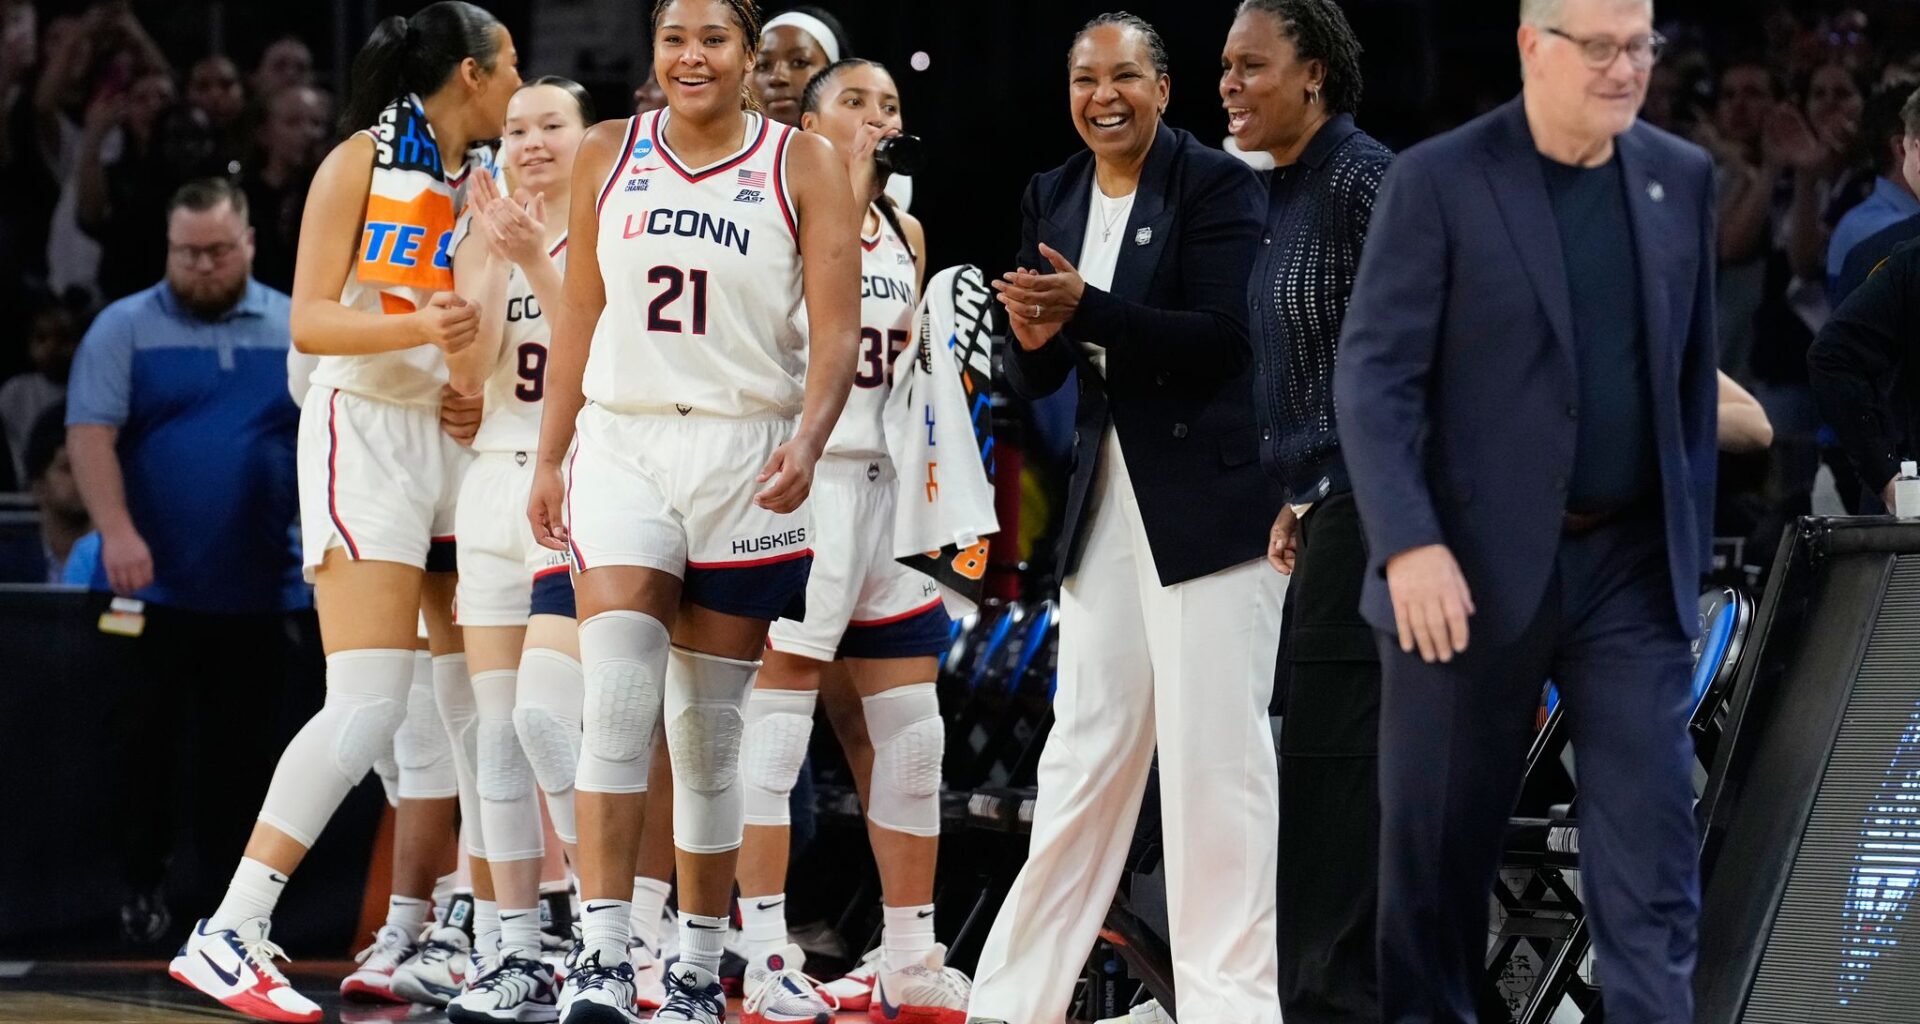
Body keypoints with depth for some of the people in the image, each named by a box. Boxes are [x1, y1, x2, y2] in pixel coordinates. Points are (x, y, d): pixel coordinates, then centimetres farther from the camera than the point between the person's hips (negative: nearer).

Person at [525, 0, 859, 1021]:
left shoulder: (804, 166, 0)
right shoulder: (608, 155, 8)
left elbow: (836, 332, -5)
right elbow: (579, 319, 14)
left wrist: (807, 439, -21)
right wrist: (548, 460, 11)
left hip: (744, 460, -1)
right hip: (621, 446, 1)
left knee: (709, 724, 5)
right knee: (615, 702, -15)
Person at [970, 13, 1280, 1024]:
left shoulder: (1215, 183, -8)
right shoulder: (1052, 199, 10)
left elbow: (1220, 337, -17)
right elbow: (1029, 379, 10)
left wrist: (1085, 310, -26)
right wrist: (1030, 337, -14)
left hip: (1205, 497, -6)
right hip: (1103, 496, 6)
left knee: (1215, 752, -4)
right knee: (1084, 752, 9)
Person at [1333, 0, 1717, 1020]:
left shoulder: (1682, 178, 8)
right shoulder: (1437, 181, -6)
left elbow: (1693, 374, 13)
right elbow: (1374, 375, -10)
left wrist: (1691, 542, 9)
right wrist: (1409, 545, -21)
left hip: (1633, 567, 3)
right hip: (1474, 567, -3)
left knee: (1652, 841, -4)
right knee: (1439, 838, 7)